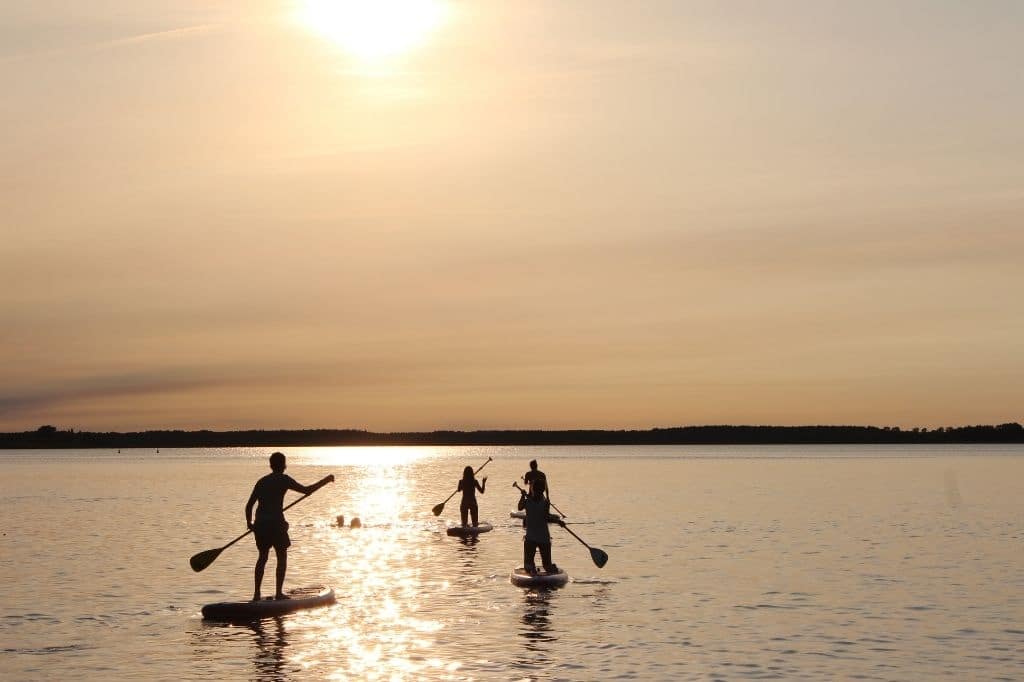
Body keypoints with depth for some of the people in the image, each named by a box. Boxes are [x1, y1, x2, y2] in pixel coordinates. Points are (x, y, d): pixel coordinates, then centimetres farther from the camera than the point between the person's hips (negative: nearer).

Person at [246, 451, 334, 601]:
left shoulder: (261, 481, 16)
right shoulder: (283, 479, -2)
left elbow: (249, 505, 16)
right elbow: (306, 490, -7)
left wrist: (249, 523, 30)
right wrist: (325, 481, 2)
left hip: (260, 523, 6)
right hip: (275, 523, -6)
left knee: (262, 556, 17)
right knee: (282, 556, 6)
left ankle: (256, 593, 13)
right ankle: (279, 593, 0)